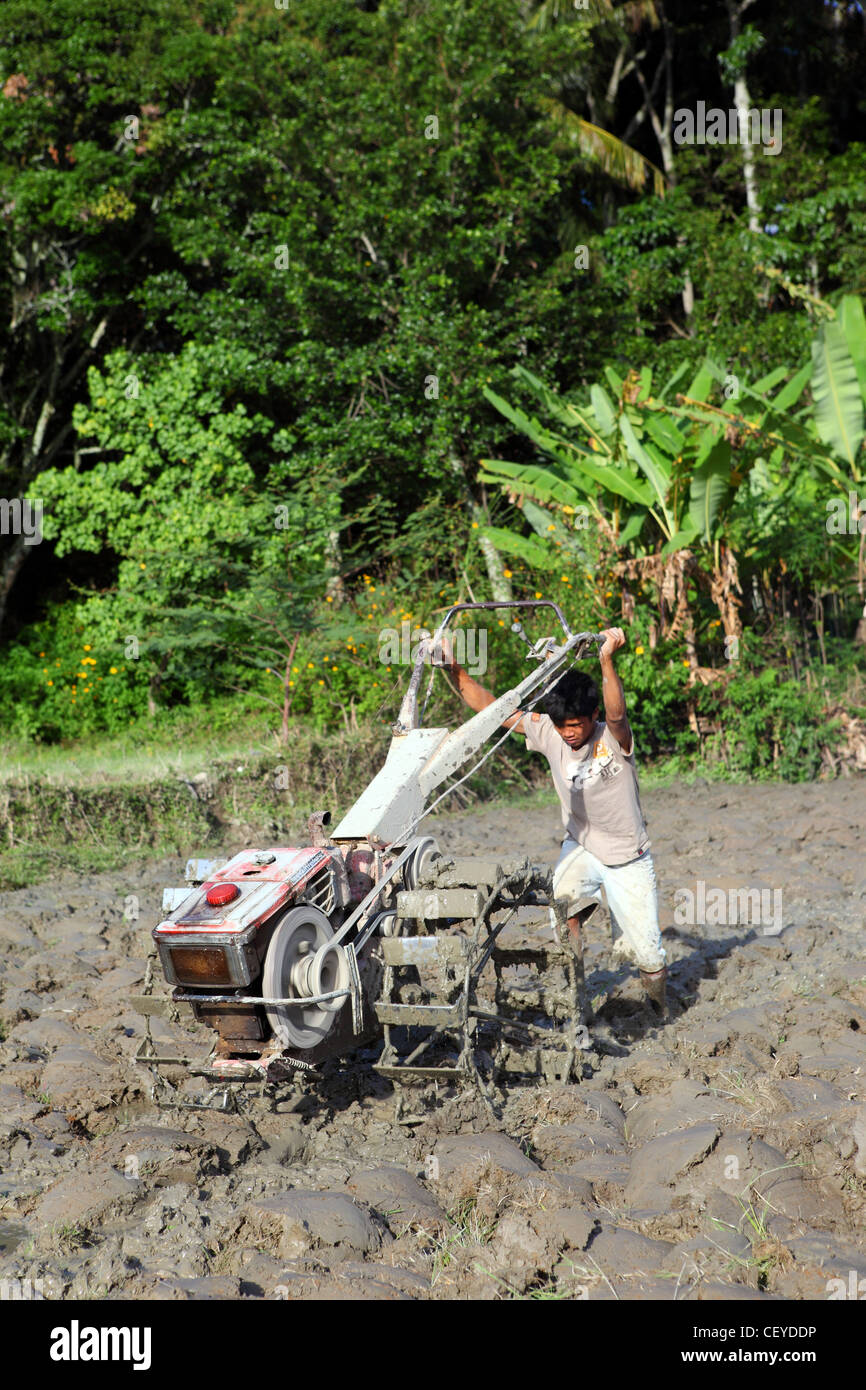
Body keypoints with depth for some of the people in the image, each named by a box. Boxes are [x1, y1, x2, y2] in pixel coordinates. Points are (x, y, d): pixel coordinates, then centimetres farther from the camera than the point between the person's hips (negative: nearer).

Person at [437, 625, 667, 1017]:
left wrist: (606, 661, -61)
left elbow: (616, 713, -45)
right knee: (564, 895, -33)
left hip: (627, 859, -2)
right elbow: (490, 707, -11)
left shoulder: (613, 739, -21)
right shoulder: (549, 733, -11)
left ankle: (656, 995, 37)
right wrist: (454, 669, -24)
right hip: (580, 847, 2)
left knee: (642, 951, 0)